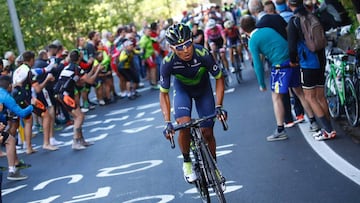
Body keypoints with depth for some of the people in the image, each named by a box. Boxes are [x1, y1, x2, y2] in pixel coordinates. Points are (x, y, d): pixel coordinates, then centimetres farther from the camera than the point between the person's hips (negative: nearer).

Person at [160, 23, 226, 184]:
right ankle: (187, 163, 1)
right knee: (184, 125, -24)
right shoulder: (168, 63, -33)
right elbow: (164, 93, -22)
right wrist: (168, 123, -31)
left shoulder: (203, 55, -35)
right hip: (182, 90, 0)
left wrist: (218, 106, -29)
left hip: (203, 89, 0)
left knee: (207, 132, -2)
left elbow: (219, 78, -20)